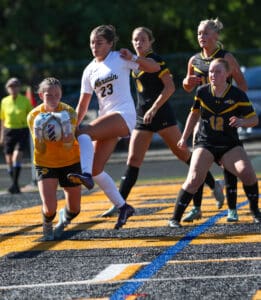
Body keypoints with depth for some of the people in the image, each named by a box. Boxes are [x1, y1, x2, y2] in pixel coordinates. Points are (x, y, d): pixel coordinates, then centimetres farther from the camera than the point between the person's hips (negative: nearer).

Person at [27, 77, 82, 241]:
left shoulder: (69, 112, -18)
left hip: (70, 162, 1)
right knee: (50, 207, -18)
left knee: (74, 209, 7)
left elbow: (68, 147, -28)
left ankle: (63, 219, 44)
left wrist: (66, 128, -46)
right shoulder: (34, 116, -15)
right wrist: (39, 135, -35)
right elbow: (40, 151, -16)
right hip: (46, 164, -1)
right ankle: (47, 228, 17)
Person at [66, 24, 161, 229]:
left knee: (84, 133, -30)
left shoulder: (120, 58, 0)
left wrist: (134, 58, -20)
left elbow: (155, 67, -5)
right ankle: (123, 207, 12)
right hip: (107, 120, 7)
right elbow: (83, 105, 17)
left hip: (124, 114, -7)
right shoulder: (90, 70, 15)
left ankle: (85, 174, -45)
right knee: (96, 170, 0)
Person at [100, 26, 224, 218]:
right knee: (133, 159, -1)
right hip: (143, 116, 7)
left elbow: (170, 87, -15)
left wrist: (154, 109, -18)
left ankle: (213, 184, 15)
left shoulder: (156, 60, -9)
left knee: (182, 153, 0)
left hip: (161, 113, -7)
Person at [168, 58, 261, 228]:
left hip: (230, 145, 0)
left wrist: (242, 121, -25)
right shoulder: (202, 92, -3)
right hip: (205, 143, 1)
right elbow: (194, 114, 15)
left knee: (247, 172, -23)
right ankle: (175, 218, -9)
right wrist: (184, 138, 17)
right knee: (194, 179, -20)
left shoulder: (238, 95, -8)